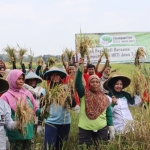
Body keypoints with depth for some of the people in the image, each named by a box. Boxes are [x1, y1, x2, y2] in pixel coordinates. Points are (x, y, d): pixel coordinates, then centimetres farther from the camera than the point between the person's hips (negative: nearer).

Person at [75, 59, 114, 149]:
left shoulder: (105, 98, 7)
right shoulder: (84, 94, 2)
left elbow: (109, 115, 7)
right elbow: (78, 83, -14)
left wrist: (112, 131, 2)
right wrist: (81, 68, -27)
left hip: (101, 130, 2)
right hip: (85, 130, -1)